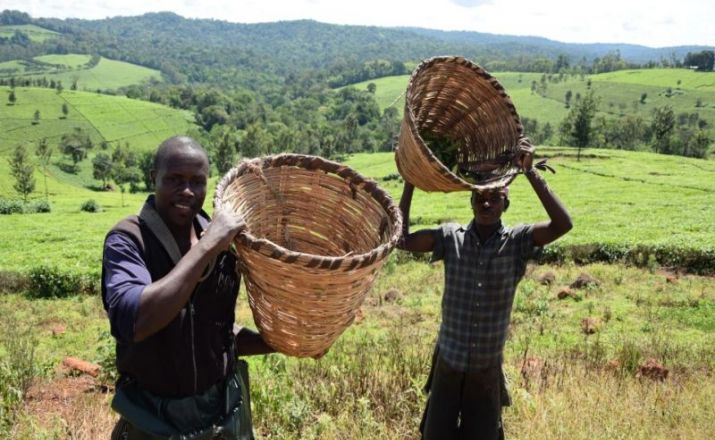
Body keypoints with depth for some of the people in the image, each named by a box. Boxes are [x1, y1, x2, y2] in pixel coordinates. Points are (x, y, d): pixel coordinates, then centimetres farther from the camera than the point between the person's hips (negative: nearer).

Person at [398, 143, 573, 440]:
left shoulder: (516, 242, -10)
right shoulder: (451, 237, -7)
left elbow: (562, 224, -24)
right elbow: (401, 240, -14)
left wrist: (530, 172, -28)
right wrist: (410, 183, -17)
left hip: (487, 368, 0)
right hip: (449, 362, 1)